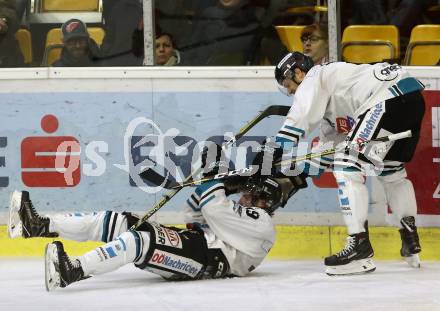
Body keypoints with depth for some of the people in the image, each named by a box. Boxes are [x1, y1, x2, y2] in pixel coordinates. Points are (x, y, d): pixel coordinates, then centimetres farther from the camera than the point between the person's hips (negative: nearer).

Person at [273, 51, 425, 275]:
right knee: (391, 171, 27)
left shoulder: (313, 79, 6)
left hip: (391, 96, -10)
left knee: (348, 165, -10)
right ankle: (411, 245, 32)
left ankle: (359, 248, -17)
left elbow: (296, 124, -7)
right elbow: (331, 140, 34)